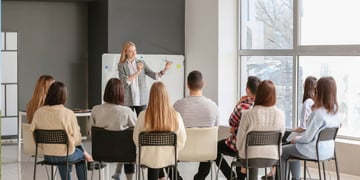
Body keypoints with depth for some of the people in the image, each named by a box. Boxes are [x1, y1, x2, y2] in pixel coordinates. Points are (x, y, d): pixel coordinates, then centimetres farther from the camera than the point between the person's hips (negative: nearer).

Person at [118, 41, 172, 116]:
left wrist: (165, 70, -19)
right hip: (128, 101, -2)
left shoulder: (141, 63, 6)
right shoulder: (121, 65, 0)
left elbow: (155, 76, -2)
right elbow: (125, 82, -13)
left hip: (141, 100, 2)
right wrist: (138, 72, -21)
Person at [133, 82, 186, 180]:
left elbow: (136, 139, -7)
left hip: (148, 159, -1)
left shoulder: (143, 116, -20)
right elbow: (182, 141, -7)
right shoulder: (175, 116, -18)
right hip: (169, 159, 1)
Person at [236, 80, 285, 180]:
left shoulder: (248, 114, -18)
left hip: (249, 158, -2)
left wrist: (240, 150, 16)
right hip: (273, 157, 2)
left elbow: (240, 137, -6)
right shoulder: (280, 114, -12)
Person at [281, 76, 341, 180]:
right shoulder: (335, 111, -3)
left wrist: (295, 140, -2)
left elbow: (307, 138, -20)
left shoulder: (318, 113, -26)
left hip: (315, 151, -8)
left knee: (281, 151, 13)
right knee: (293, 148, 31)